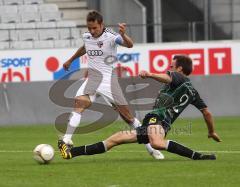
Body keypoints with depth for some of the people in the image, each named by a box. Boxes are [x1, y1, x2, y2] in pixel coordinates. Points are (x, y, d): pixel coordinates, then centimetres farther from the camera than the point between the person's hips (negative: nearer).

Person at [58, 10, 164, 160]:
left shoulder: (110, 36, -13)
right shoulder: (86, 36, 6)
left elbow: (129, 45, -31)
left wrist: (123, 35, -53)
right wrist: (70, 60, 44)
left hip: (109, 79, -3)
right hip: (92, 78, 3)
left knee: (127, 115, -1)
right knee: (80, 102, -25)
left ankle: (151, 147, 11)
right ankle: (67, 141, -31)